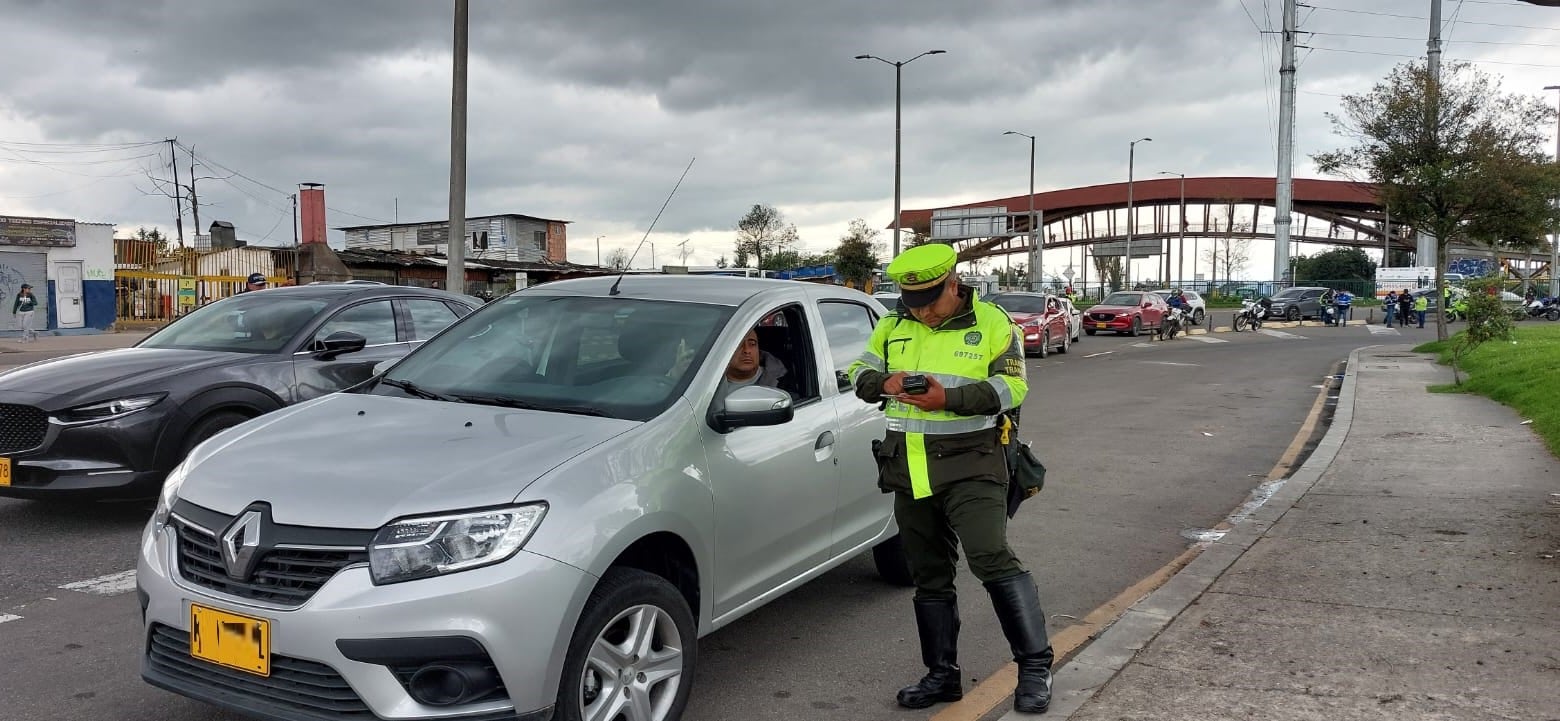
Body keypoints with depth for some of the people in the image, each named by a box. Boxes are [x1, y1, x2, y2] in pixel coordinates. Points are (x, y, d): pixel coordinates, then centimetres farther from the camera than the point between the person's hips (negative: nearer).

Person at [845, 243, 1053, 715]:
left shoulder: (991, 323, -3)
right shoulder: (893, 326, 10)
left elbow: (1012, 386, -10)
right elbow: (859, 372, 11)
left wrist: (950, 398, -23)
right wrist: (884, 383, -13)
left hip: (969, 464, -5)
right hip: (909, 470, 5)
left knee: (992, 559, -18)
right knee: (929, 577, 12)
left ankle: (1035, 667, -5)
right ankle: (942, 675, 24)